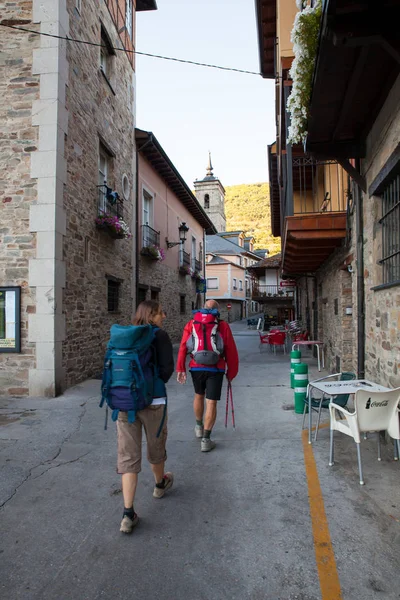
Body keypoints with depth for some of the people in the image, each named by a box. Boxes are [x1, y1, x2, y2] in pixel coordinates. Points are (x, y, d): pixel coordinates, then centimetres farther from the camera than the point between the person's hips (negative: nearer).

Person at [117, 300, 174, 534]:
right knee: (156, 446, 21)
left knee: (128, 455, 5)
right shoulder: (160, 335, -7)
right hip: (152, 401, -4)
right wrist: (153, 388, 4)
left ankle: (128, 514, 3)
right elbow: (167, 368, -12)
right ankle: (160, 484, 45)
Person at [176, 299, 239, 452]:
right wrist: (231, 372, 7)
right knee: (211, 403, 3)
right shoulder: (223, 326, 0)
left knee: (199, 395, 25)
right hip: (215, 369, -3)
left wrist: (181, 369, -3)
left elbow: (183, 347, -4)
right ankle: (206, 440, 4)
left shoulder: (191, 324, 5)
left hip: (196, 368, 3)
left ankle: (199, 427, 43)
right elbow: (231, 351, -2)